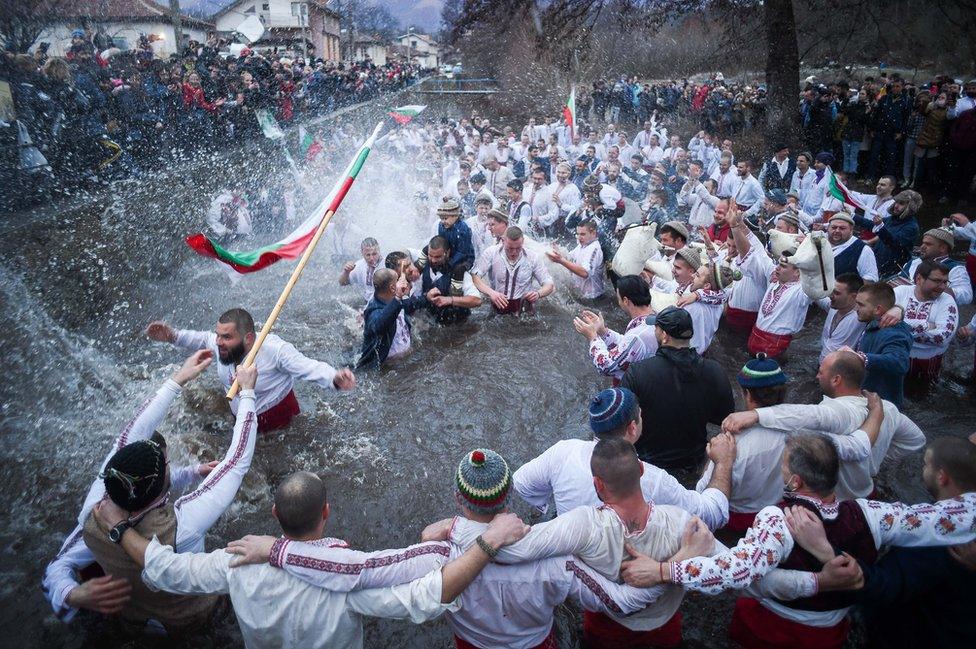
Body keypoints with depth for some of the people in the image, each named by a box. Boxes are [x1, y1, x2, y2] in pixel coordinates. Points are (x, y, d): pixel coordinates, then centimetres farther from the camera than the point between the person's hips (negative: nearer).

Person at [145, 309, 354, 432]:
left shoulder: (274, 349, -35)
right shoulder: (222, 344, -15)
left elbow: (310, 367, -39)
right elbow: (201, 338, 8)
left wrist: (335, 378, -59)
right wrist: (172, 336, -8)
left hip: (277, 420, -6)